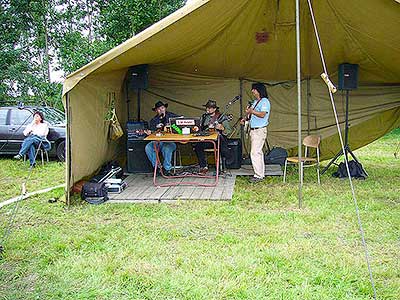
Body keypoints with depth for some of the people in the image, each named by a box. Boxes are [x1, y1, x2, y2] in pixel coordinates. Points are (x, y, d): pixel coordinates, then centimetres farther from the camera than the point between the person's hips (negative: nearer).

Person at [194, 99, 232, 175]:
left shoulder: (221, 117, 1)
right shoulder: (204, 117, 16)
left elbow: (229, 130, -6)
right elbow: (200, 128, 24)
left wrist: (222, 128, -25)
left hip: (218, 140, -4)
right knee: (197, 145, -24)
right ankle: (204, 167, -12)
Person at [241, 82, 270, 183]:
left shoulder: (265, 101, -9)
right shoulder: (255, 102, 19)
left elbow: (262, 114, -21)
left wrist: (251, 111, -17)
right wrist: (245, 119, 10)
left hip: (260, 130, -9)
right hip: (253, 130, 10)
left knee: (255, 153, -13)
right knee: (258, 152, 12)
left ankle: (258, 175, -9)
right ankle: (261, 173, 18)